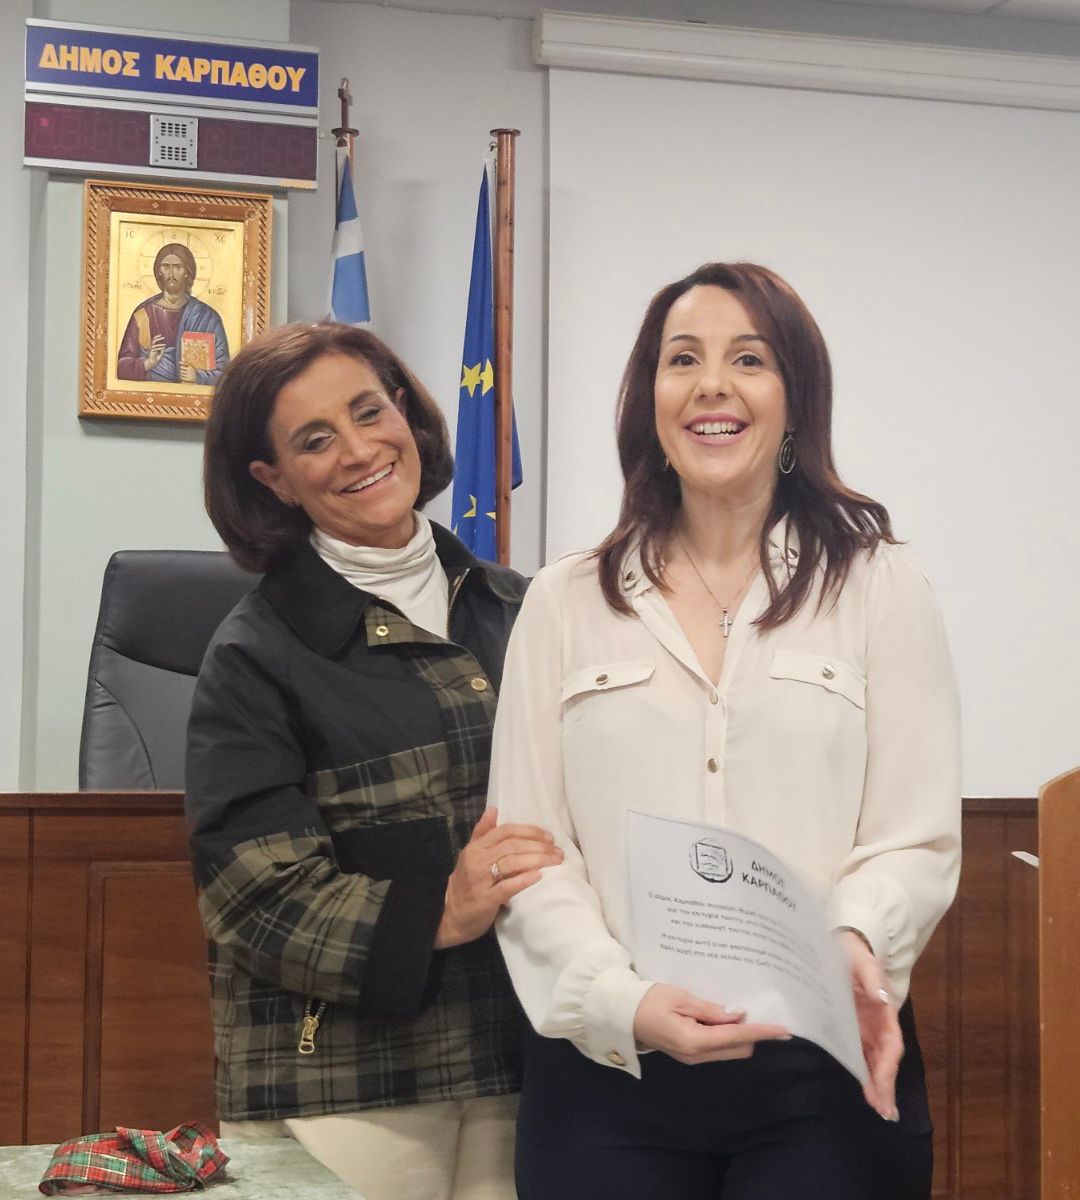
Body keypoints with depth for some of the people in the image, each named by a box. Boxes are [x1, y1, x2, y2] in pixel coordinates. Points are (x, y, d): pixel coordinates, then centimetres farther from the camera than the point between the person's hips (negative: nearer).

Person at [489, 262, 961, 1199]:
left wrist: (853, 941, -20)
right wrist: (624, 1004, -13)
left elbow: (916, 837, 0)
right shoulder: (565, 602, 8)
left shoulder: (879, 587, 5)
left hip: (825, 1073, -1)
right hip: (609, 1071, 1)